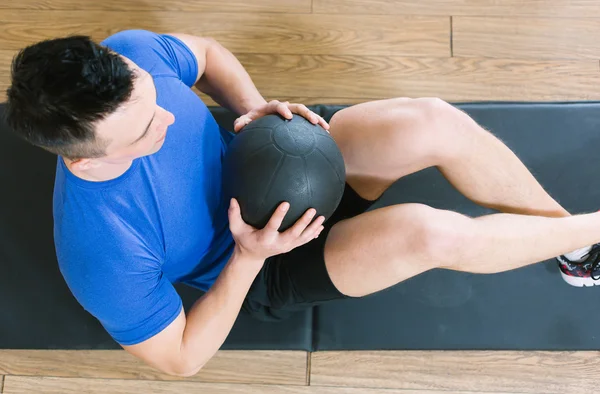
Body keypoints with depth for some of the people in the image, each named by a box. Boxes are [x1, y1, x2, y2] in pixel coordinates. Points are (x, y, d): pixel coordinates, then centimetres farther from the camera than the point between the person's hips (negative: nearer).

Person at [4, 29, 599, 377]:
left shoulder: (125, 58, -22)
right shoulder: (103, 256, -33)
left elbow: (205, 55, 1)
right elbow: (180, 359, -17)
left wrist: (253, 109, -17)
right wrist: (249, 254, -27)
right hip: (258, 275, -4)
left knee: (438, 123, -18)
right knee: (429, 232, -28)